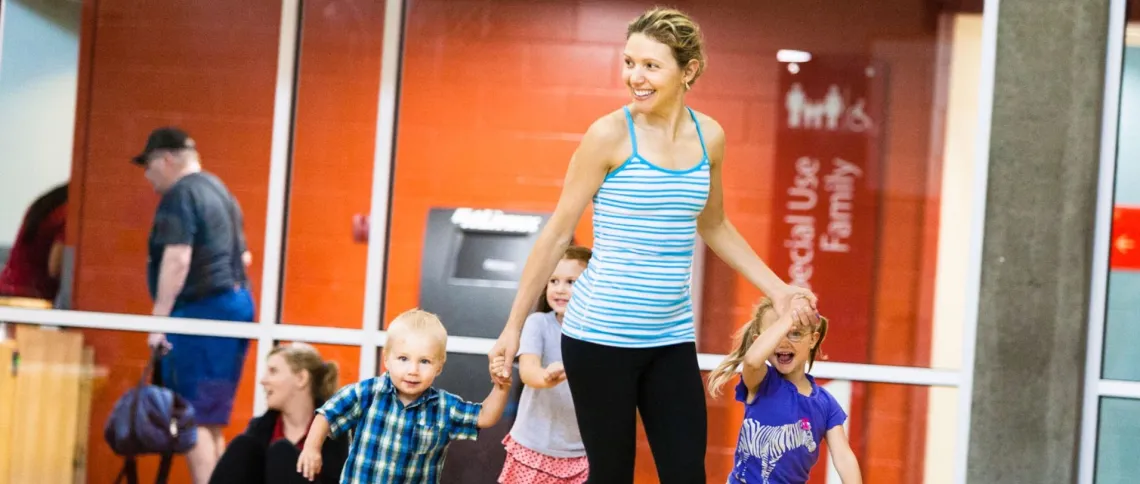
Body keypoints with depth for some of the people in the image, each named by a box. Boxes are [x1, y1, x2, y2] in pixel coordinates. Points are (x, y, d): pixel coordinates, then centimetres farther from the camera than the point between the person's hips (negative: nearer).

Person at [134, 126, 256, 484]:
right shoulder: (220, 192, 19)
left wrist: (159, 317, -20)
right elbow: (242, 256, 25)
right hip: (236, 303, 9)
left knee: (192, 417, -9)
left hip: (202, 309, -9)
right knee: (210, 418, 13)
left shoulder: (180, 195, -10)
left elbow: (177, 258, -20)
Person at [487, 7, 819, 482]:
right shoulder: (609, 134, -9)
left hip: (671, 337, 4)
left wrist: (778, 290, 17)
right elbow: (557, 233, -4)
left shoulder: (709, 137, 5)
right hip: (599, 333, -4)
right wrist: (514, 326, -2)